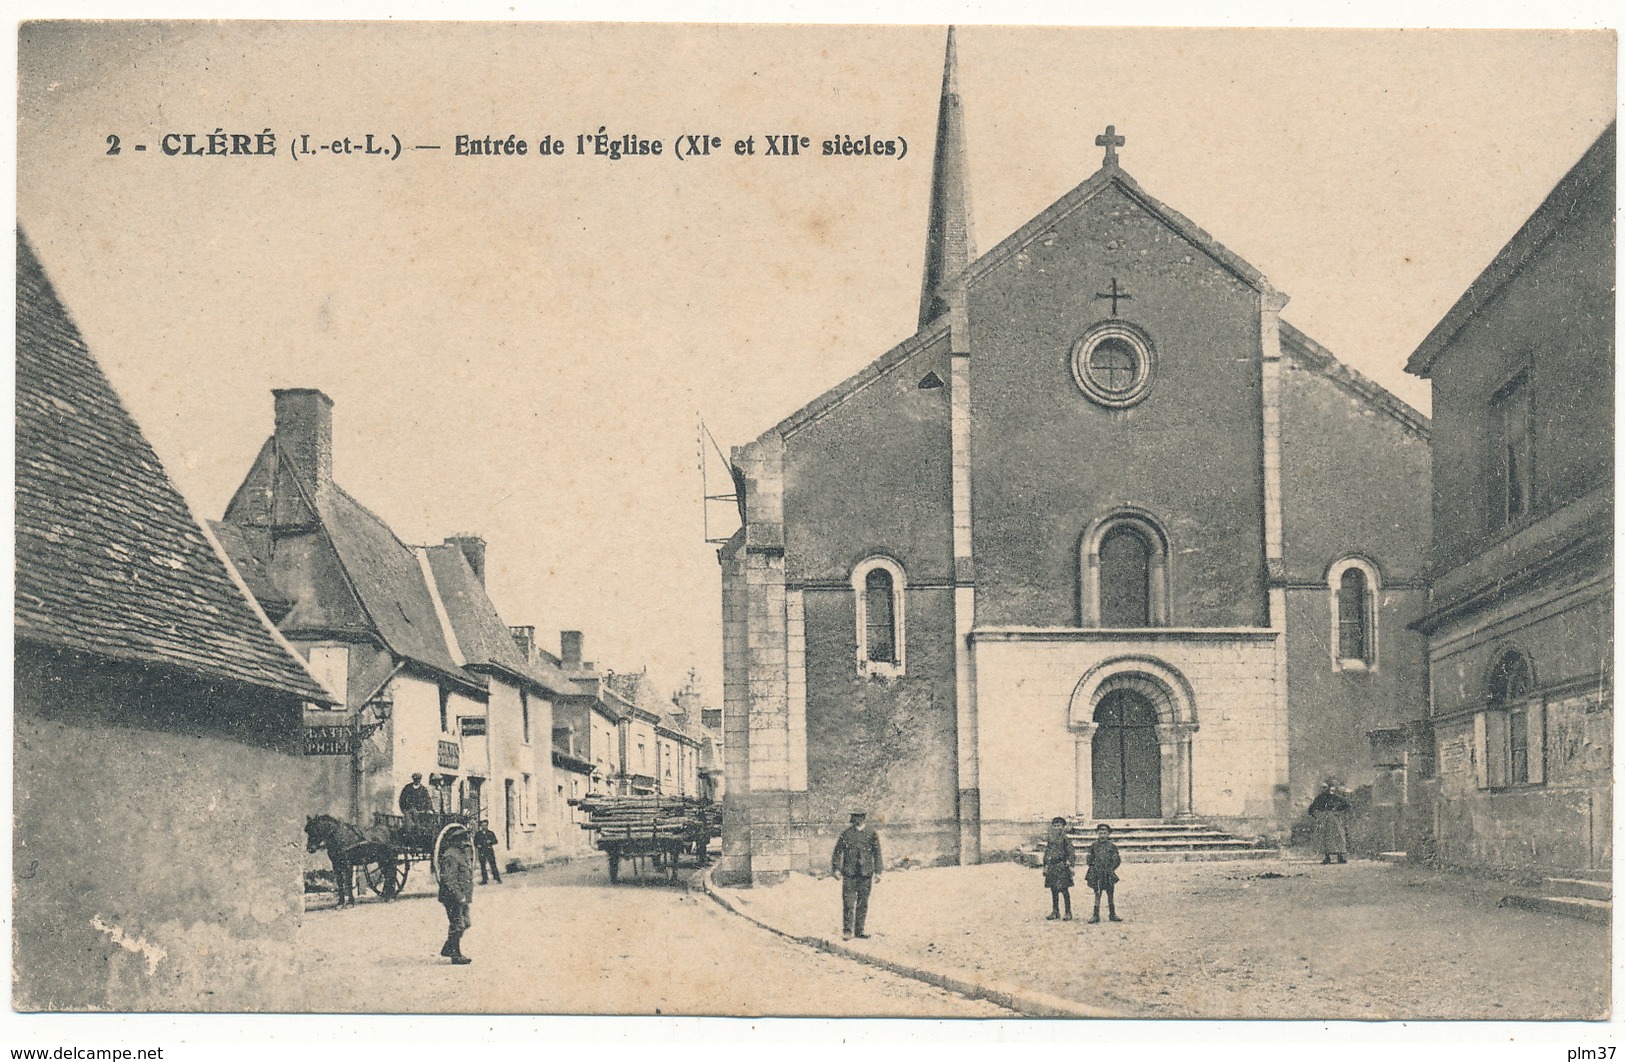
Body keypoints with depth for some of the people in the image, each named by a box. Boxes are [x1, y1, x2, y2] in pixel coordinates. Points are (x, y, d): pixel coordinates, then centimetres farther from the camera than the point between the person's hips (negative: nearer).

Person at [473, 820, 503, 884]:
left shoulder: (491, 833, 11)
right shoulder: (478, 834, 12)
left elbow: (495, 841, 6)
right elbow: (475, 842, 16)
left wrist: (490, 841, -14)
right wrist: (477, 845, -5)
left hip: (489, 851, -1)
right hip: (481, 852, 1)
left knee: (493, 864, -7)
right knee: (482, 866, 1)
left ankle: (498, 879, -7)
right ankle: (484, 880, 7)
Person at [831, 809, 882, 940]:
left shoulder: (872, 835, 4)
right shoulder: (846, 834, 2)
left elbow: (877, 854, 7)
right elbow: (837, 852, 4)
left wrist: (877, 872, 2)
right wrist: (836, 869, -4)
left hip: (866, 875, 2)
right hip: (849, 874, -2)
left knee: (863, 904, 6)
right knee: (848, 903, -7)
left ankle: (859, 930, 14)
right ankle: (847, 931, -2)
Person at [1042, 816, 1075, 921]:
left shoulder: (1065, 839, -3)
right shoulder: (1049, 839, 11)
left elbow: (1070, 853, -4)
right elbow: (1046, 853, 15)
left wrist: (1070, 866, -9)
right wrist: (1045, 866, 12)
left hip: (1062, 866, -5)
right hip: (1052, 867, 5)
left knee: (1064, 889, -5)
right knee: (1053, 890, 7)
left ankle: (1068, 912, 2)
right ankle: (1055, 912, 15)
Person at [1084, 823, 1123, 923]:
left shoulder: (1112, 846, 3)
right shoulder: (1094, 846, 5)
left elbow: (1116, 860, 3)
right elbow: (1090, 859, 9)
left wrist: (1111, 868, -6)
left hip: (1108, 874, 0)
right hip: (1097, 875, 0)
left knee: (1110, 894, 5)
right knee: (1097, 894, 0)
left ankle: (1112, 914, 14)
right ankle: (1096, 914, 3)